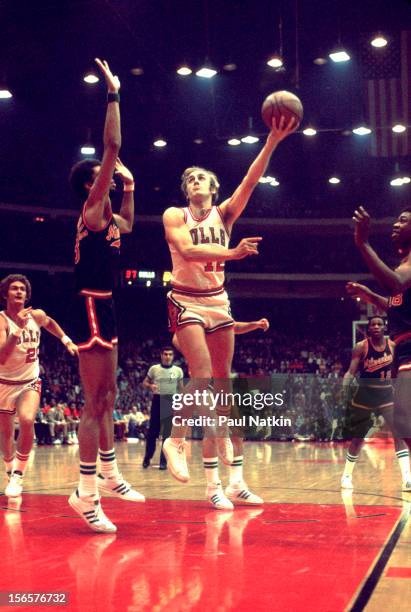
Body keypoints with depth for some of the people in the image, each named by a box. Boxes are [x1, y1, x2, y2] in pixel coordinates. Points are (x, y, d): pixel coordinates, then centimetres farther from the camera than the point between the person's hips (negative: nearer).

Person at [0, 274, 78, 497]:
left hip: (30, 382, 1)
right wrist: (18, 328, -39)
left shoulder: (36, 315, -5)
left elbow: (50, 323, 22)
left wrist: (66, 341, 14)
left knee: (27, 421, -26)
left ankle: (18, 475, -13)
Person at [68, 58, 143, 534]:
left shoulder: (108, 216, 14)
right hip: (91, 309, -10)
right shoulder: (91, 210, -11)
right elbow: (113, 147, -17)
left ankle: (108, 476, 30)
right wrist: (113, 95, -13)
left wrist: (129, 187, 25)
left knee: (107, 397, 17)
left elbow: (129, 224, 39)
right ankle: (86, 493, -5)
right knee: (95, 403, -9)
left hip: (103, 309, 10)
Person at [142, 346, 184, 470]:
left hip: (172, 402, 0)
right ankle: (147, 457, 20)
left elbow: (180, 388, 10)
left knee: (168, 434, 0)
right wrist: (150, 386, -13)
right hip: (157, 400, 0)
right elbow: (145, 382, 8)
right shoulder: (154, 369, 1)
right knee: (152, 431, 4)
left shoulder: (178, 370, 3)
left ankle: (163, 461, 6)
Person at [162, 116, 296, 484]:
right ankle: (176, 441, -2)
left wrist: (272, 142, -25)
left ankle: (222, 438, 29)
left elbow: (250, 182, -12)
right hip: (186, 301, -4)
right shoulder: (174, 216, -4)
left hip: (218, 301, 4)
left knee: (223, 375, 9)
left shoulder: (224, 214, 3)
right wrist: (231, 253, -35)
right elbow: (186, 250, -22)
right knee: (202, 374, -17)